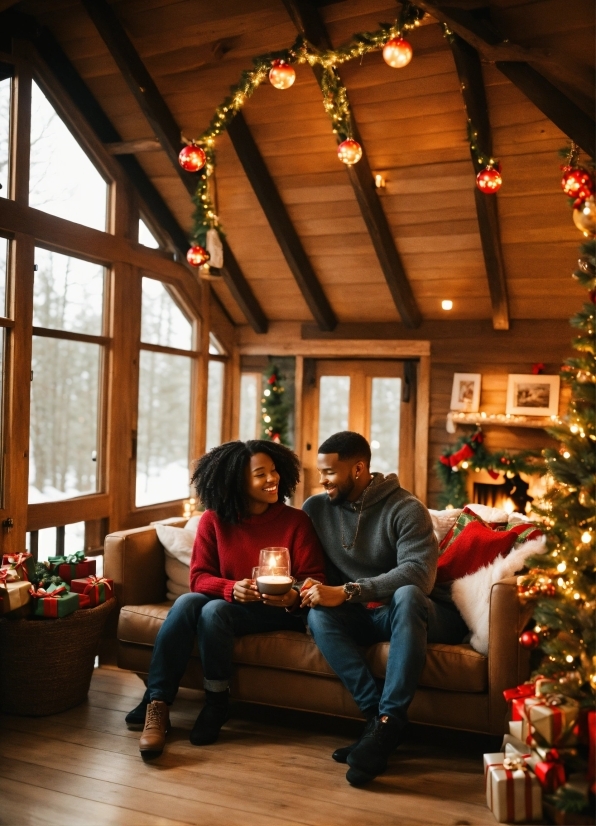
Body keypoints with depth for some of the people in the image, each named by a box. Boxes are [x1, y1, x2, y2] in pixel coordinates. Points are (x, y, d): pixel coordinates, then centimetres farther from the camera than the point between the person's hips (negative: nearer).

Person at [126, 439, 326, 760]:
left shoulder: (296, 521, -7)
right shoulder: (213, 520, -3)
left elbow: (314, 578, -8)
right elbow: (199, 577, -5)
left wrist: (293, 597, -31)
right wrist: (232, 588, -26)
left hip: (277, 612, -3)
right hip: (228, 601, 3)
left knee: (214, 611, -30)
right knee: (186, 603, -28)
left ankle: (217, 703, -13)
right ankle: (156, 704, -26)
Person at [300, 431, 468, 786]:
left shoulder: (406, 508, -13)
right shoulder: (316, 508, 2)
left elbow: (418, 574, -27)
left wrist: (347, 592, -34)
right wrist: (314, 589, -17)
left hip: (416, 610, -4)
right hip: (364, 616, 4)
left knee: (406, 595, -38)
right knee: (319, 615, -27)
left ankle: (389, 722, -36)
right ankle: (376, 714, -29)